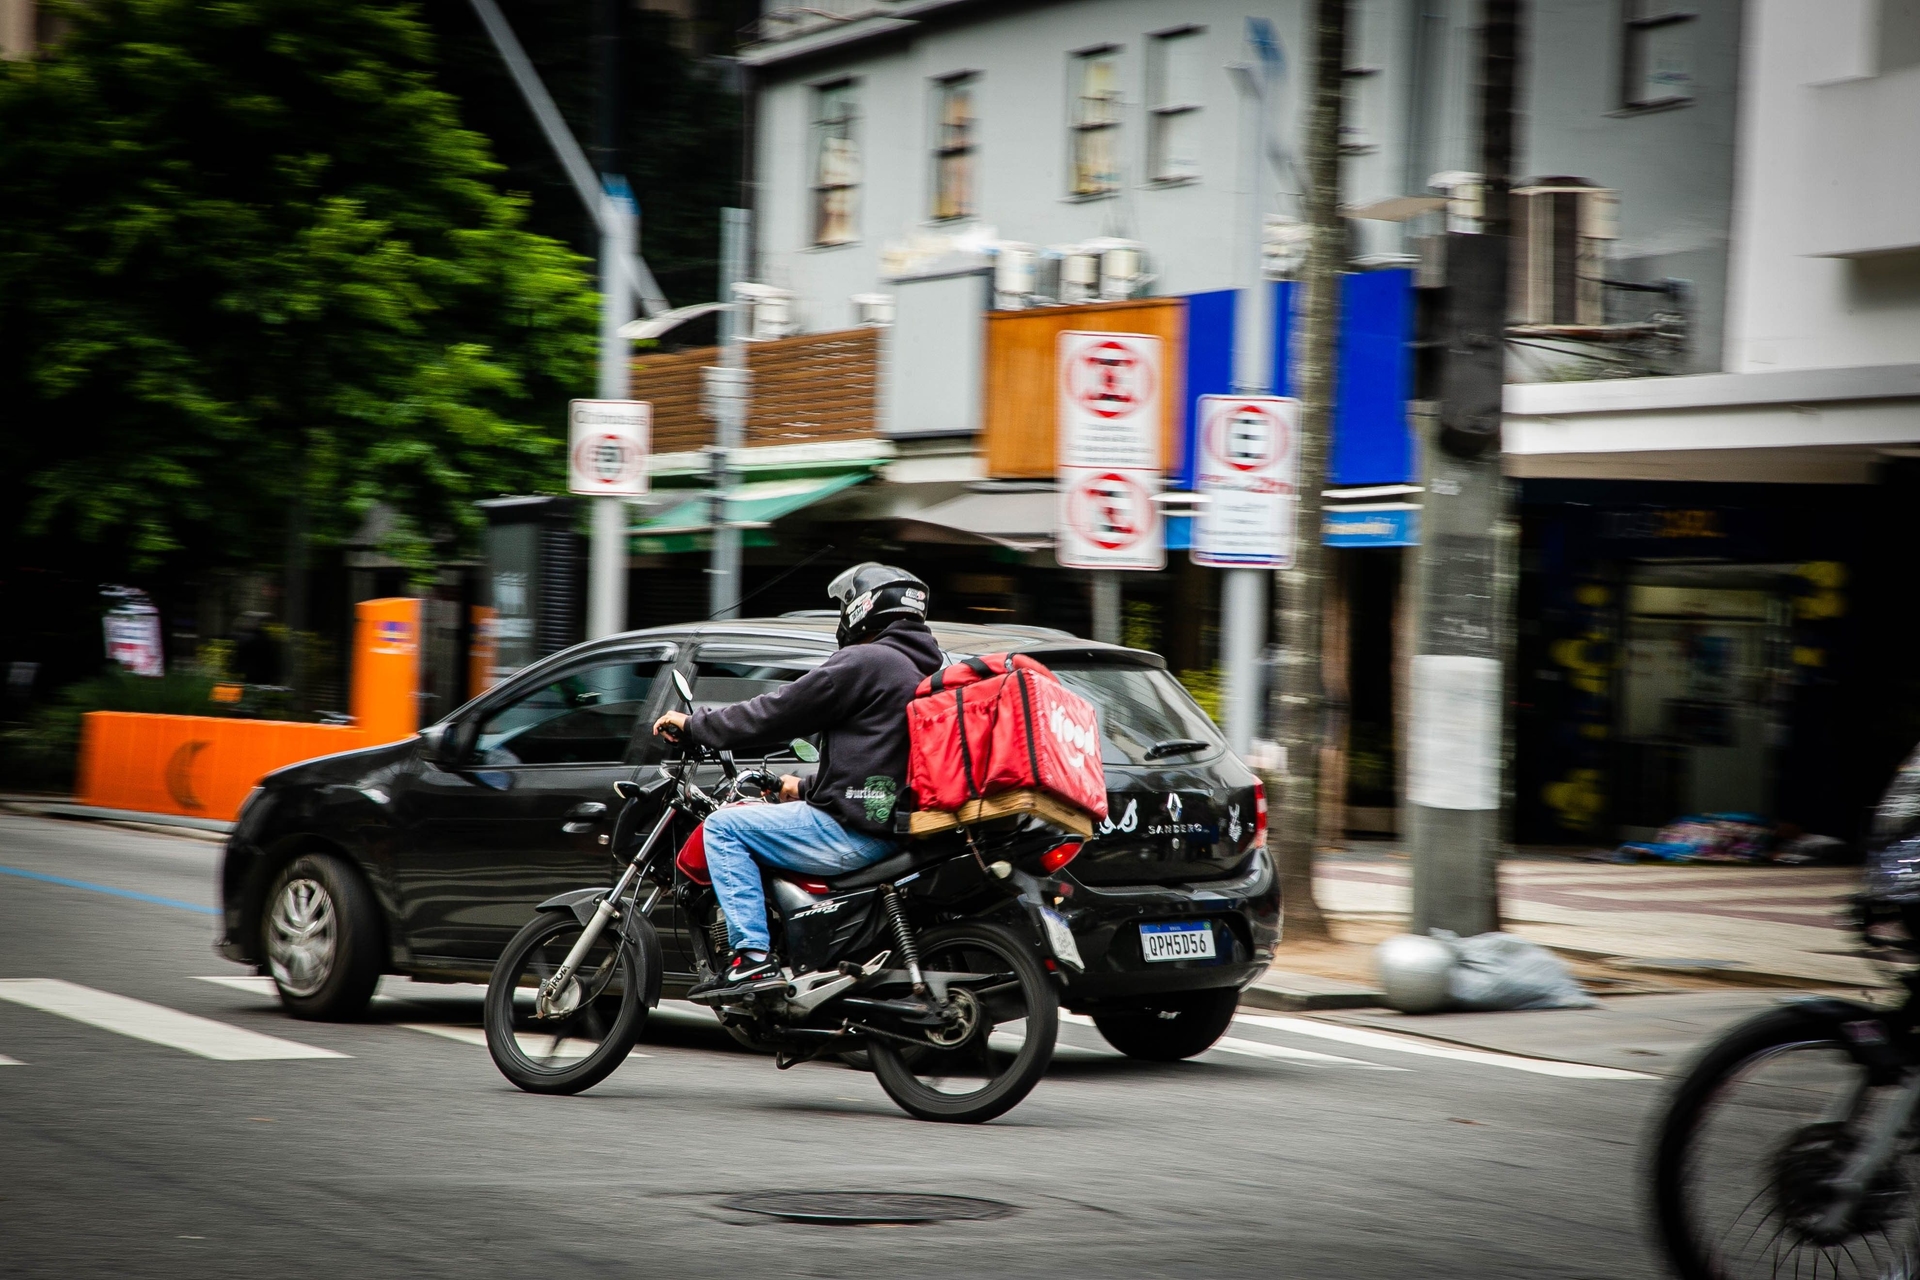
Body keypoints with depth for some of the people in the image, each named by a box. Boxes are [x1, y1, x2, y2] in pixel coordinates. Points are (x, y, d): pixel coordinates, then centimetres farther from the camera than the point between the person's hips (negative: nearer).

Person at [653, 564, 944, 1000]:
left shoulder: (864, 661, -11)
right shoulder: (923, 668, 18)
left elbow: (775, 713, -8)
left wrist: (693, 725, 3)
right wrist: (806, 788, 37)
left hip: (853, 830, -10)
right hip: (900, 828, 10)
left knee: (723, 827, -3)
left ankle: (753, 957, -12)